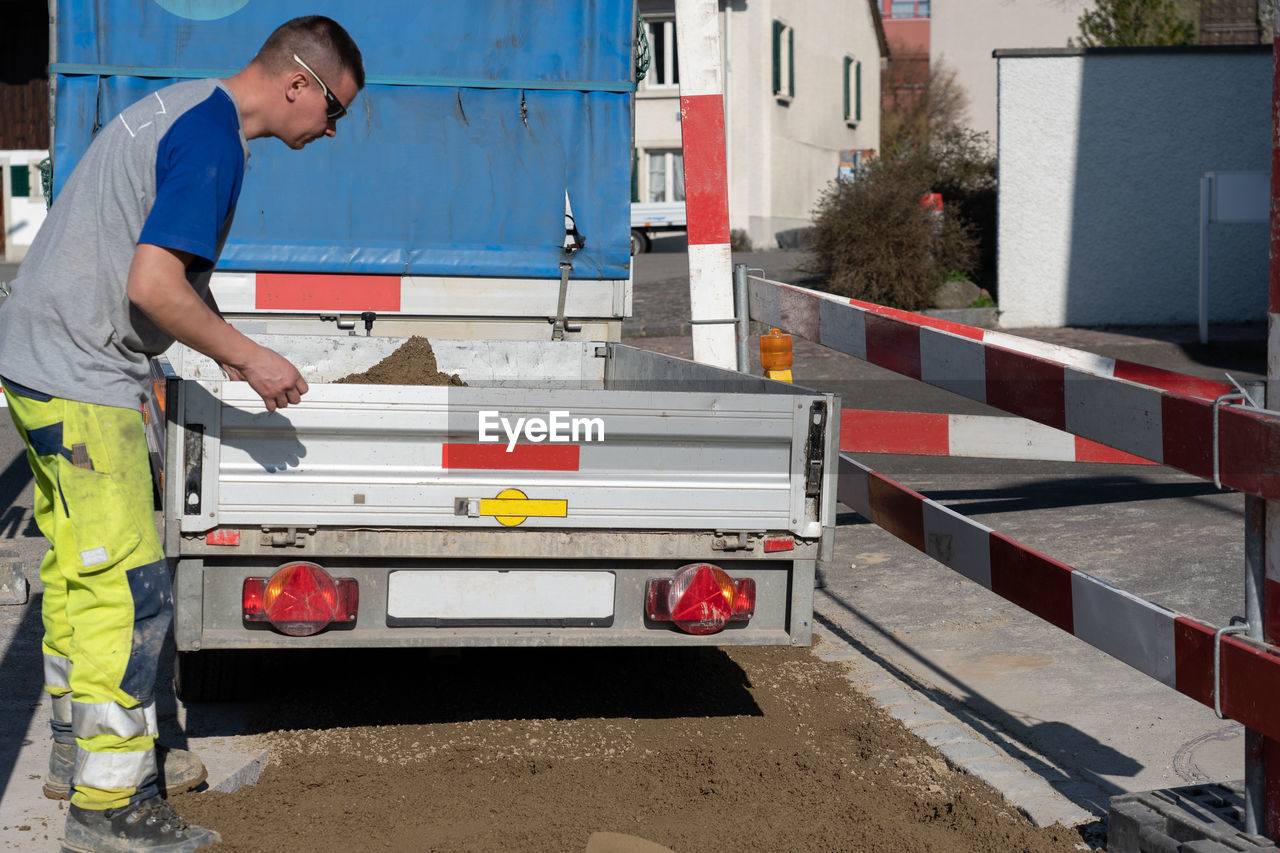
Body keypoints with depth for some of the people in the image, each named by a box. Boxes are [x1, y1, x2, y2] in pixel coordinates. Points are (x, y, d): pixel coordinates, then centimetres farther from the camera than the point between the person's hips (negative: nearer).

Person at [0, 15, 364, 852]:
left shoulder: (181, 107, 14)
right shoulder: (214, 142, -18)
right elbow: (153, 286, -24)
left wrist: (225, 343, 19)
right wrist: (248, 358, -13)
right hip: (83, 380, -11)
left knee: (78, 567, 19)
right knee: (127, 586, -7)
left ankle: (81, 746, 32)